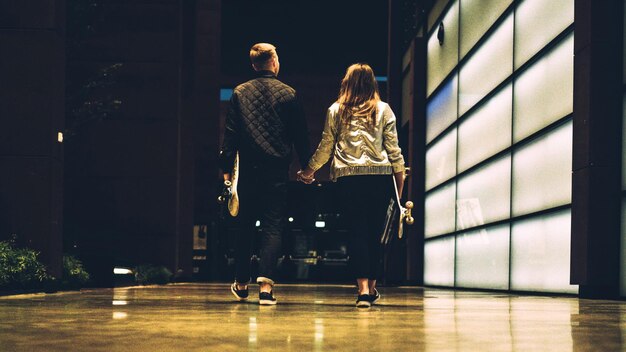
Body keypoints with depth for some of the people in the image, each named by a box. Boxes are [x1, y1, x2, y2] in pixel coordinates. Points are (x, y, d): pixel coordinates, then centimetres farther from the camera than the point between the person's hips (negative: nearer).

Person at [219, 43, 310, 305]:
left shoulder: (240, 93, 4)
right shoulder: (288, 94, 0)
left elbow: (230, 134, 2)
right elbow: (300, 134, 3)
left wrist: (226, 168, 5)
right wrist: (306, 165, 11)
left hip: (248, 169, 2)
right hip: (277, 170, -2)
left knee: (245, 227, 13)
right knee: (273, 227, 0)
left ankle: (241, 284, 24)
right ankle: (266, 286, -12)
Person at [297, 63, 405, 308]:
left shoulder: (336, 111, 8)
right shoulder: (384, 110, 6)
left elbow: (325, 148, 12)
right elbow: (393, 149, 3)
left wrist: (308, 171, 26)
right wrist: (400, 178, 12)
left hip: (348, 177, 0)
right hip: (380, 176, 0)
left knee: (357, 232, -1)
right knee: (375, 233, 9)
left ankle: (363, 289, -11)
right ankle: (372, 288, 19)